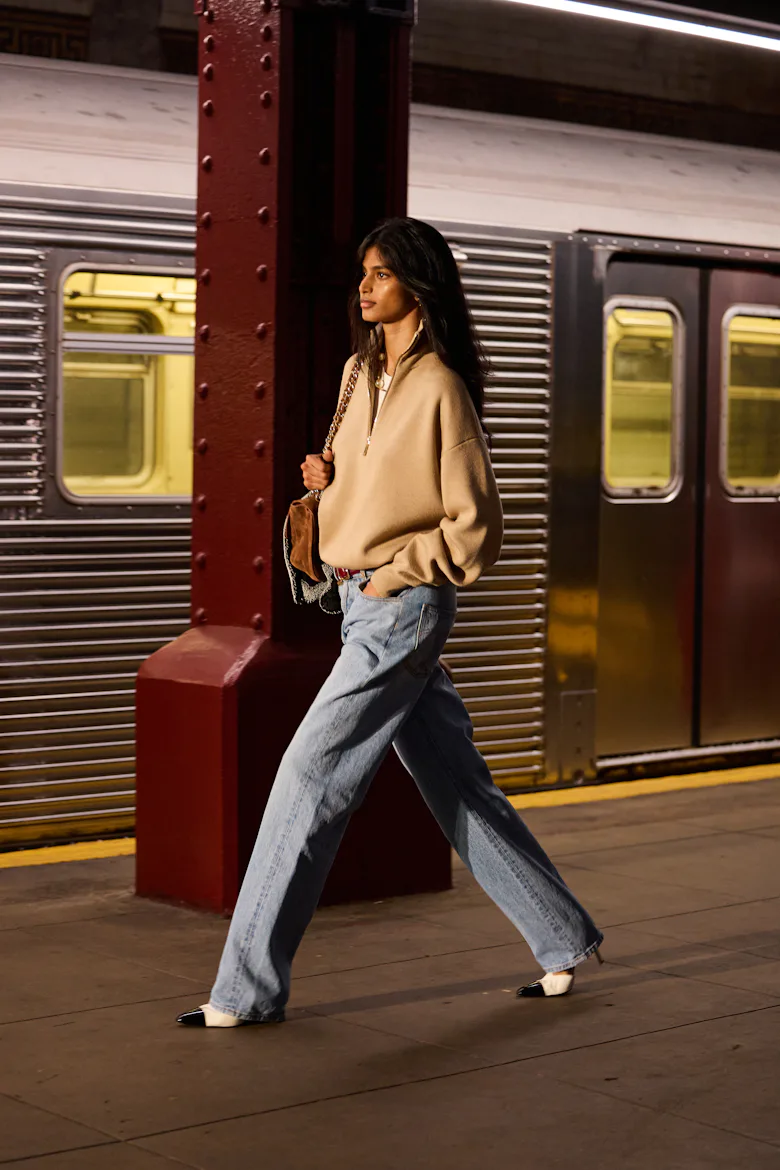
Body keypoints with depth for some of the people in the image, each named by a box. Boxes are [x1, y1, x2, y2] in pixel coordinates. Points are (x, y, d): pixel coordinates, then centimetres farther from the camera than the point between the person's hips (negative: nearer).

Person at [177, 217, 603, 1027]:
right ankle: (564, 938, 24)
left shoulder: (441, 388, -13)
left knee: (311, 775, -10)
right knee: (456, 785, 13)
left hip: (403, 606, -9)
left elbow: (476, 528, -12)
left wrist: (396, 574, -15)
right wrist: (330, 476, 5)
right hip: (364, 603, 9)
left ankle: (249, 989, -5)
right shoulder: (366, 374, 12)